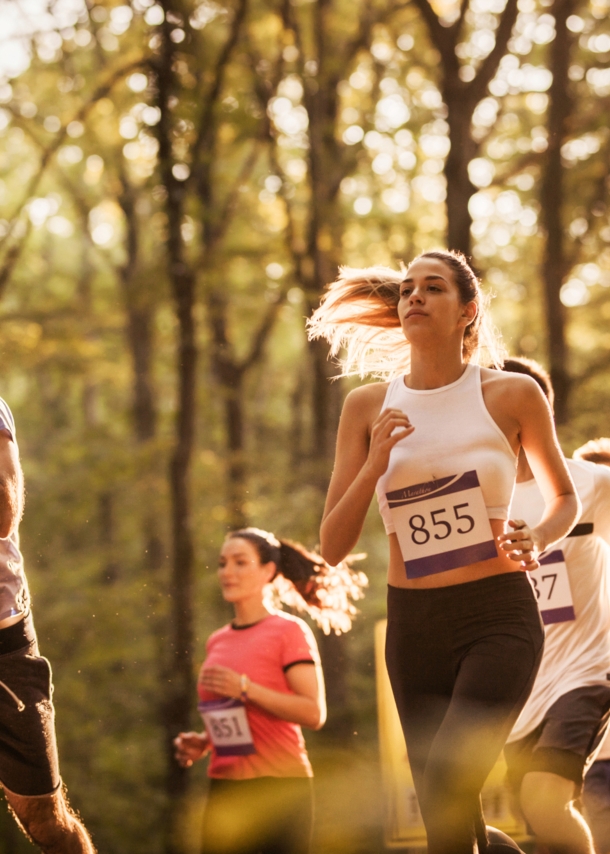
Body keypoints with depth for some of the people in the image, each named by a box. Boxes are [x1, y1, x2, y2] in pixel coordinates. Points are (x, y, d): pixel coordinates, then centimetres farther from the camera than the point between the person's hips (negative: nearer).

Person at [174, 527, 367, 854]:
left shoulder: (289, 632, -3)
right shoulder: (217, 642, 15)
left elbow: (314, 713, -12)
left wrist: (245, 688, -18)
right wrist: (201, 743, 8)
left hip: (279, 787, -6)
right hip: (225, 789, 6)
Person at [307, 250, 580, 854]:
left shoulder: (513, 395, -1)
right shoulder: (368, 407, 4)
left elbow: (565, 497, 16)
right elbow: (333, 547, 3)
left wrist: (536, 541, -6)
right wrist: (375, 464, -12)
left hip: (499, 621, -3)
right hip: (413, 628, 4)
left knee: (446, 788, -24)